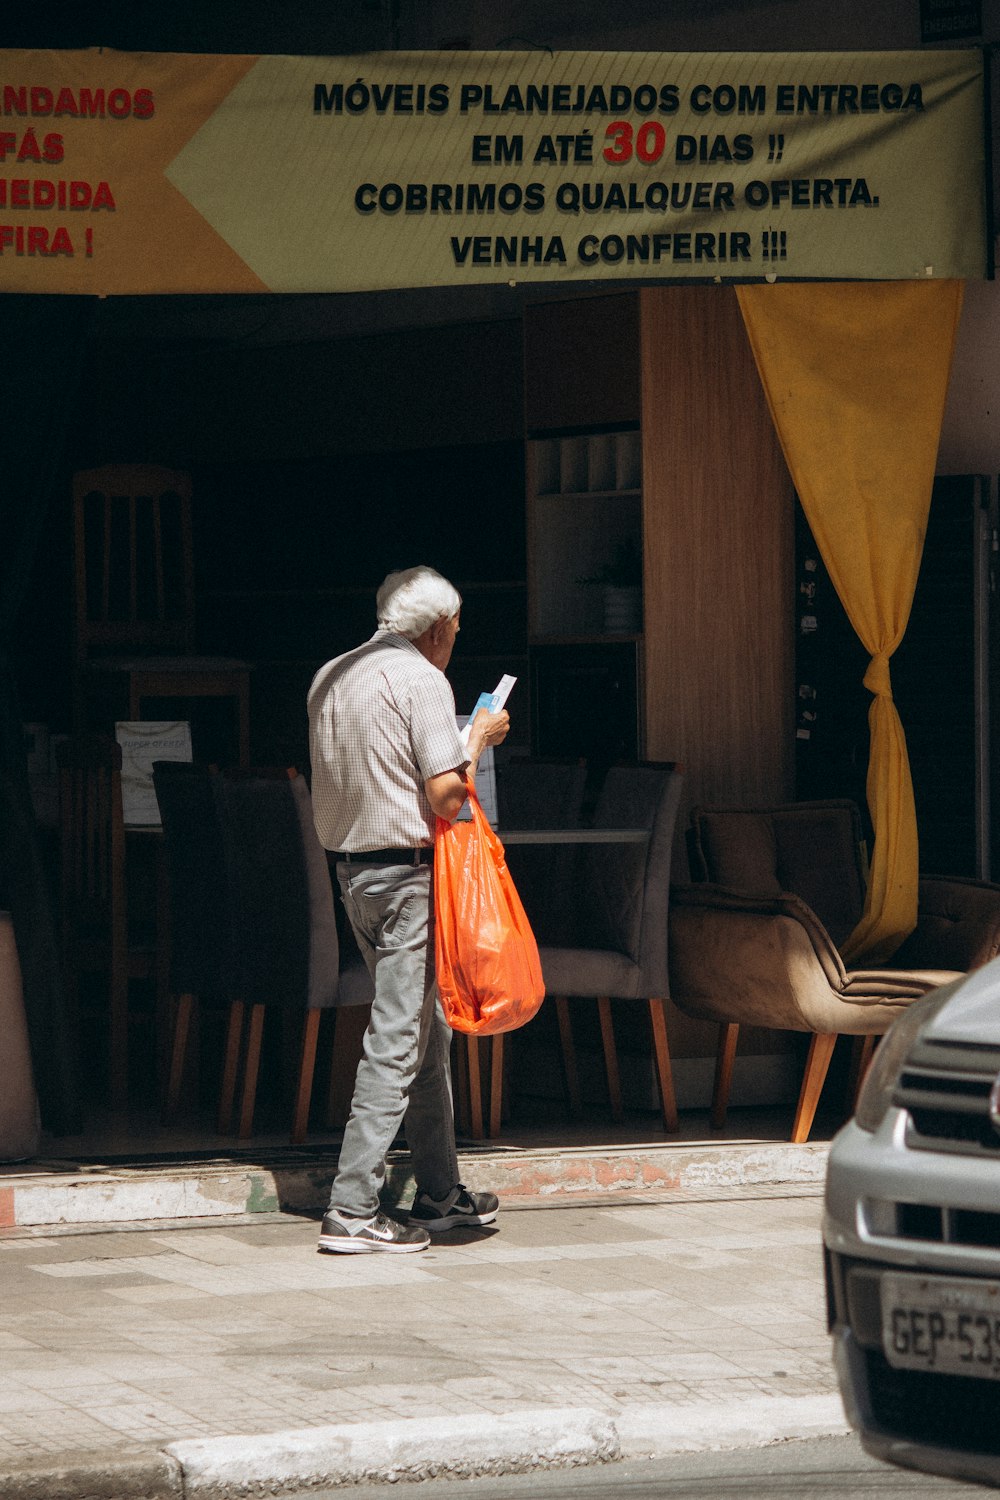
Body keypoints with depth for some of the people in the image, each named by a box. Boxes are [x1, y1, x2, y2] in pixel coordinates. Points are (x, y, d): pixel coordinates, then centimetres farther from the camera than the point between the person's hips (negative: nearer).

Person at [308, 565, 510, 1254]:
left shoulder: (330, 677, 13)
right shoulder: (421, 680, -11)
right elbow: (445, 795, -17)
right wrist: (479, 738, 0)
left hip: (353, 870, 9)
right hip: (409, 873, -9)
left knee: (429, 1033, 18)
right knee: (398, 1040, -7)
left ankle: (441, 1195, 23)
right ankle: (352, 1210, -11)